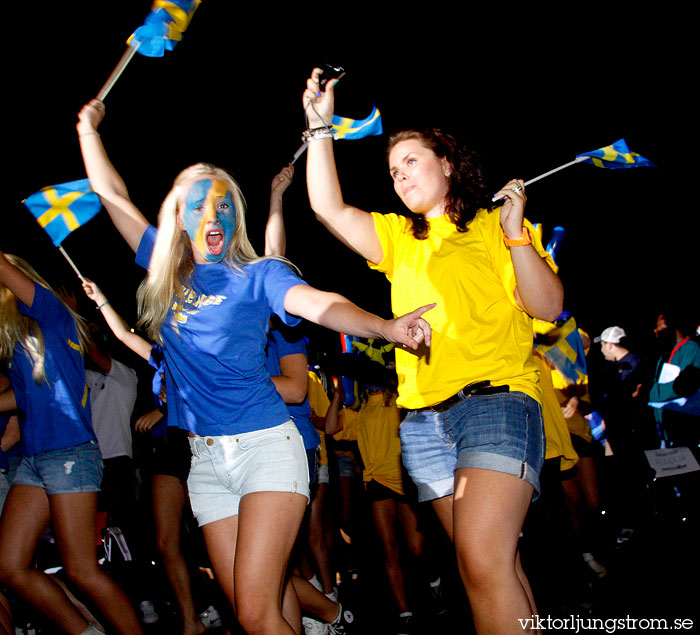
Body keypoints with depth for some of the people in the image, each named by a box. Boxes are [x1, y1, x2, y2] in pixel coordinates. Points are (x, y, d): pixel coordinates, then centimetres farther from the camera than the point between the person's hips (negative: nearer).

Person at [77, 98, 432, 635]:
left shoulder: (256, 274, -1)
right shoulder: (166, 269, 11)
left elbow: (320, 305, -19)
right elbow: (113, 195, 19)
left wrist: (385, 327, -36)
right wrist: (89, 128, 24)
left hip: (266, 446, -5)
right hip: (206, 458, 5)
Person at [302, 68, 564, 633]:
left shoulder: (496, 227, 10)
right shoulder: (398, 238, 22)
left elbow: (548, 306, 0)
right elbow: (329, 208, 9)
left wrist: (515, 233, -8)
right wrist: (321, 127, 7)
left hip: (495, 399, -5)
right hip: (422, 416, 5)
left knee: (483, 562, -21)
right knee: (496, 565, 5)